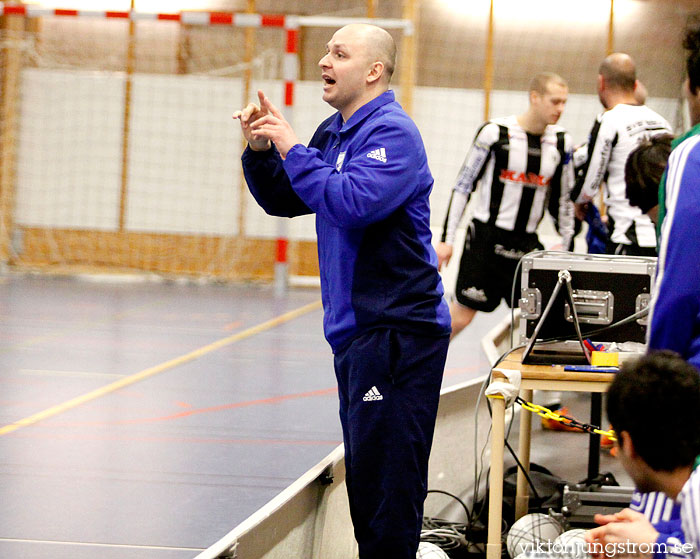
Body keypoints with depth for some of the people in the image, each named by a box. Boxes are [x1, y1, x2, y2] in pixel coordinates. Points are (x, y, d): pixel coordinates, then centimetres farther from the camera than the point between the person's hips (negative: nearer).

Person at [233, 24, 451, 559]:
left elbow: (354, 203, -26)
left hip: (396, 329, -10)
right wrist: (261, 150, 3)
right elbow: (284, 201, 20)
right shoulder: (334, 132, 16)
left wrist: (292, 148, -18)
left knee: (386, 474, -10)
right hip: (355, 330, 10)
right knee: (364, 470, 14)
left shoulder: (393, 133, -12)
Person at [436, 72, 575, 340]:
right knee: (460, 317, -5)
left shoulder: (562, 142, 6)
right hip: (486, 236, -5)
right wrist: (446, 239, -4)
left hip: (528, 244, 5)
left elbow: (563, 198, 18)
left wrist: (566, 245, 16)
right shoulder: (495, 132, -8)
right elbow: (463, 185, -3)